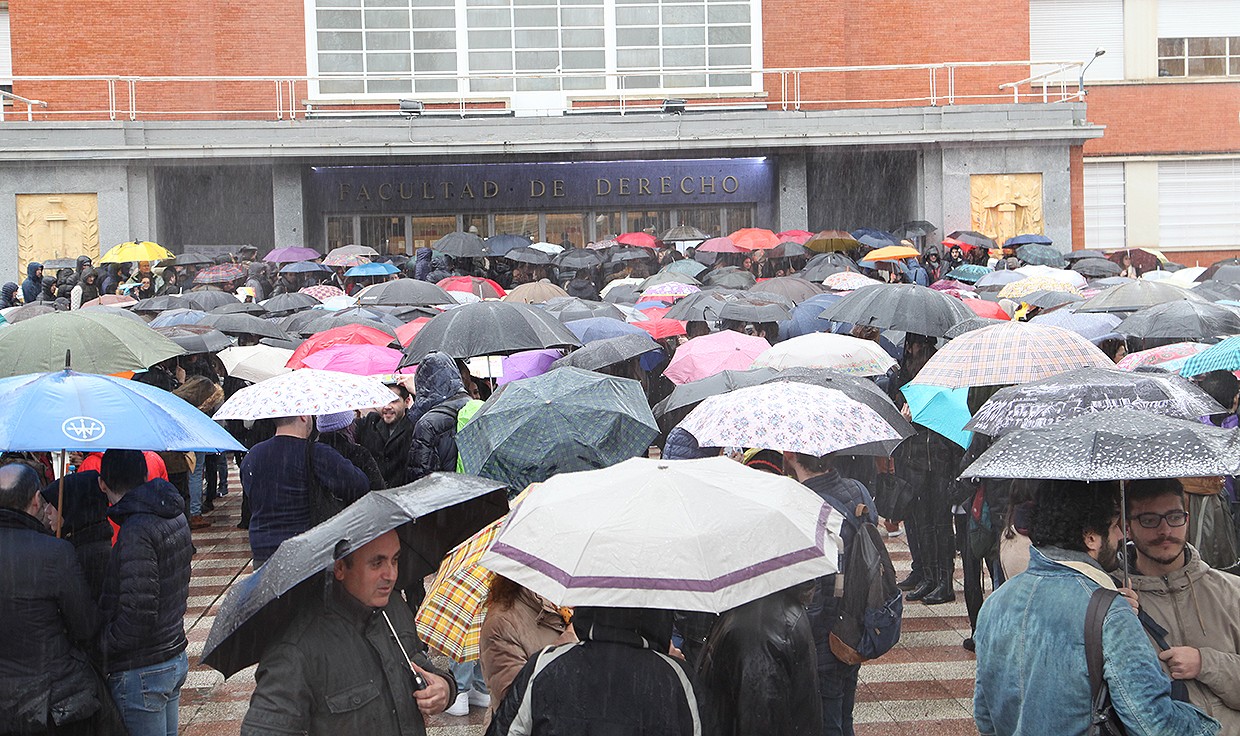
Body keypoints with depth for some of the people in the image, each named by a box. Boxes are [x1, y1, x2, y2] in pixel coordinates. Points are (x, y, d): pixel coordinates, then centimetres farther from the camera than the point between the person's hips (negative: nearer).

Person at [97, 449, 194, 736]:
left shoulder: (136, 531, -22)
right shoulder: (176, 518, 6)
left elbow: (138, 612, -25)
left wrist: (103, 645, -11)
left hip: (142, 671, -9)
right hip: (176, 656, 9)